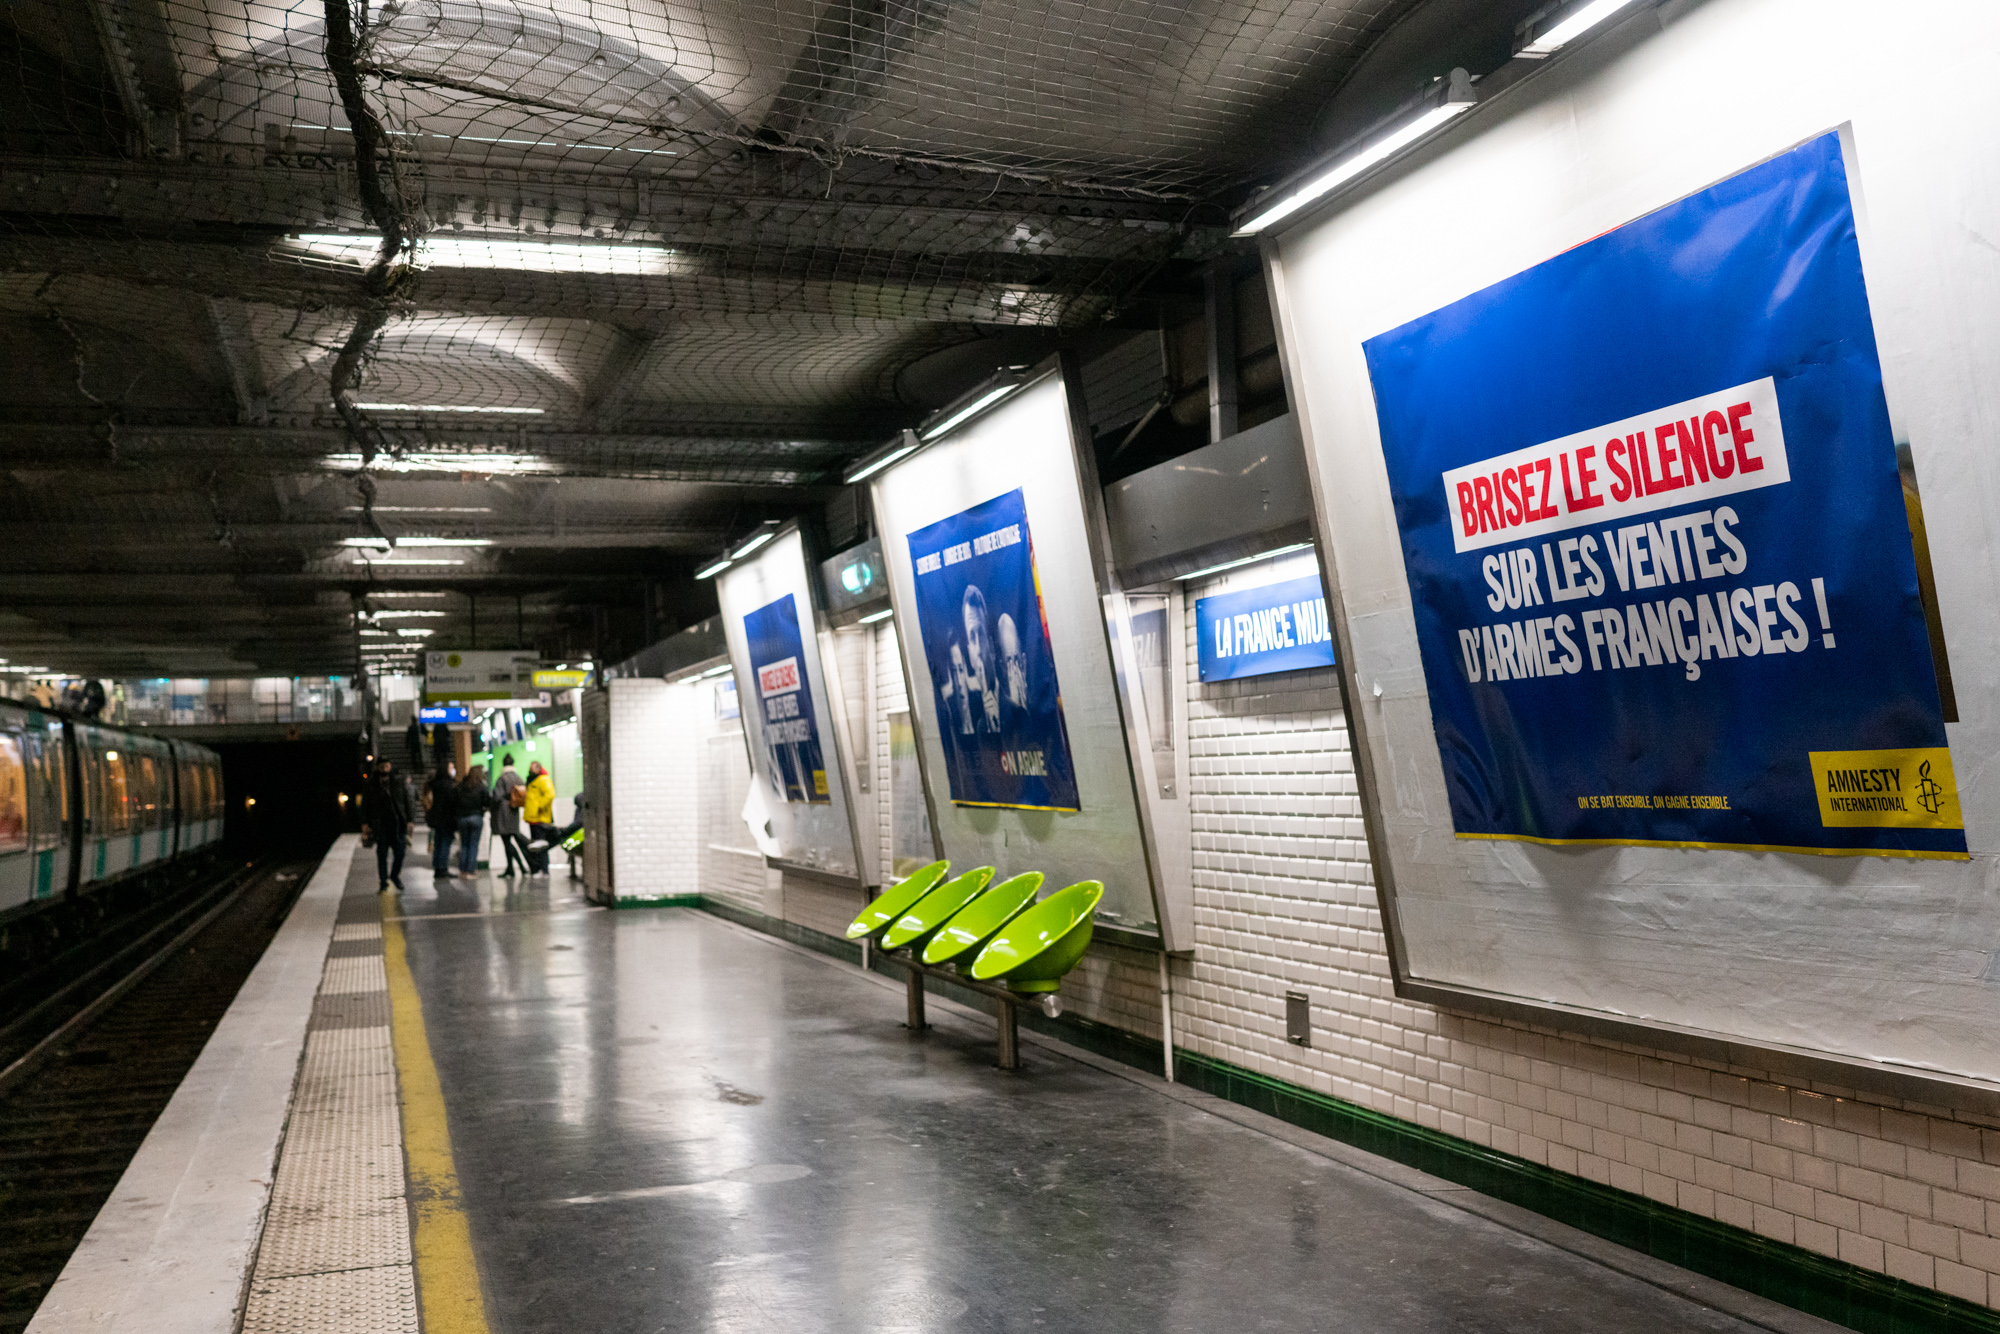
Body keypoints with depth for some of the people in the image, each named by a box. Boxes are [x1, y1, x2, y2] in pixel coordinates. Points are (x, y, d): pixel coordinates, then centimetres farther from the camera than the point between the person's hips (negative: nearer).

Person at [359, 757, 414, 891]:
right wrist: (365, 822, 2)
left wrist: (409, 820, 2)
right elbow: (365, 804, 8)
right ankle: (384, 882, 11)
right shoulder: (371, 785, 4)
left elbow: (407, 801, 7)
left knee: (400, 850, -4)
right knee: (382, 853, 2)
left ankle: (395, 875, 20)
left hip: (398, 823, 0)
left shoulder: (399, 781, 5)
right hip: (380, 824, 0)